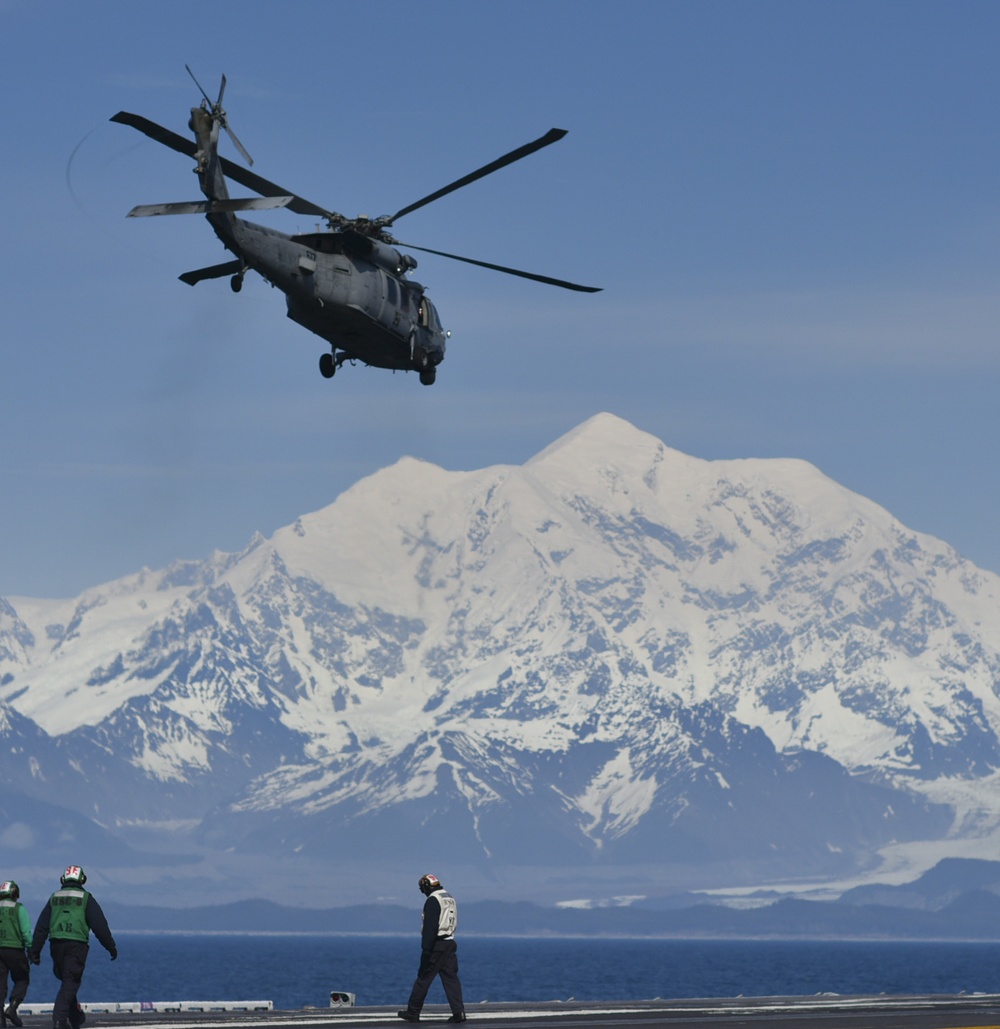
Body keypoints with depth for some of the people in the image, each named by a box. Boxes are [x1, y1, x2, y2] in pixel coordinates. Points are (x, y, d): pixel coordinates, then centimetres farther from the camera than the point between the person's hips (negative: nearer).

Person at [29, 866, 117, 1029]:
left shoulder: (54, 898, 13)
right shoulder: (85, 898, 2)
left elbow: (41, 926, 11)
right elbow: (100, 925, -1)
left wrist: (35, 950, 13)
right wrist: (111, 947, 7)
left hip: (56, 944, 4)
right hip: (77, 944, -4)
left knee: (66, 981, 19)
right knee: (70, 983, -5)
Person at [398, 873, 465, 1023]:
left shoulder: (433, 901, -12)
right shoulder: (450, 898, 15)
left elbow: (430, 927, -19)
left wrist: (426, 948, -20)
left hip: (436, 945, -8)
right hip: (450, 943, 8)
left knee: (423, 978, 0)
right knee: (451, 978, 4)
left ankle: (413, 1012, 7)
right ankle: (458, 1012, -6)